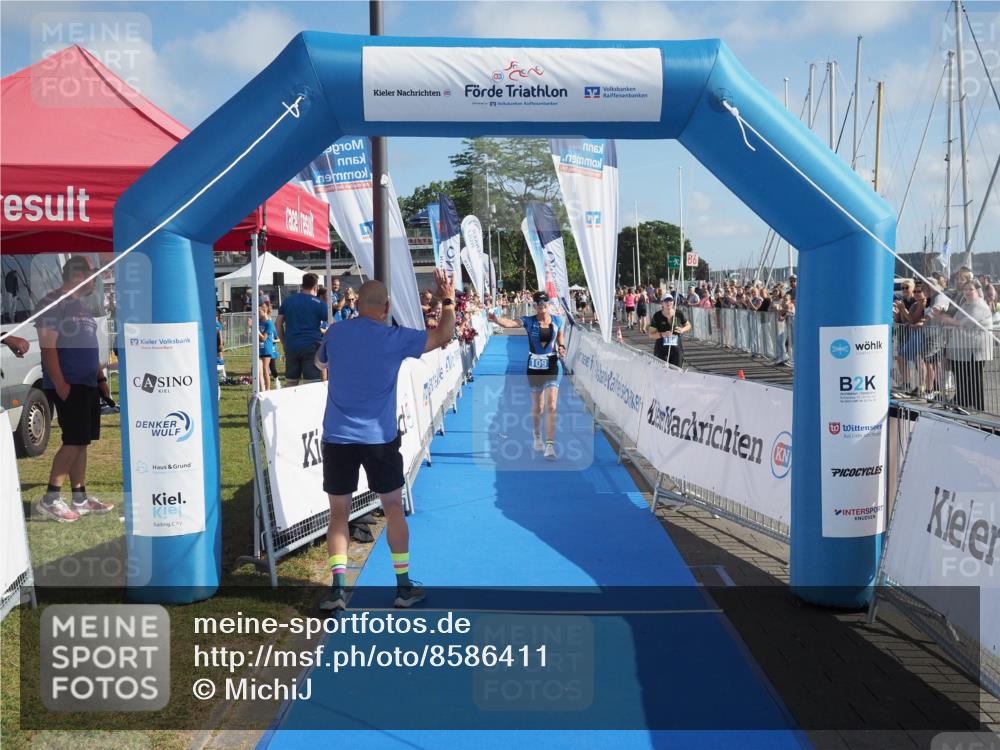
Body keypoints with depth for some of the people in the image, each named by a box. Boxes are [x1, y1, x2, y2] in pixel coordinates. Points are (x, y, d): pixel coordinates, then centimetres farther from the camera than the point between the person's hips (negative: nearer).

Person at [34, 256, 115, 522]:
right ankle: (50, 499, -5)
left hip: (88, 384, 9)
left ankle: (80, 498, 15)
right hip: (67, 385, -9)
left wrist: (101, 378, 19)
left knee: (81, 441, 10)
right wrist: (59, 383, -22)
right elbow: (48, 346, -17)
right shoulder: (53, 302, -10)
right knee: (74, 441, -11)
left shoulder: (82, 305, 18)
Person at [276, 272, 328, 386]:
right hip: (311, 346, -4)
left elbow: (278, 323, 13)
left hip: (291, 347, 4)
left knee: (291, 384, 10)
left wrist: (283, 342, 18)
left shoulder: (288, 301, 12)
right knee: (312, 384, -3)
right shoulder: (318, 304, 0)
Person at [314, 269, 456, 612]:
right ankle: (404, 586, 19)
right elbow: (443, 335, 5)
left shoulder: (335, 332, 1)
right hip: (379, 438, -1)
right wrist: (448, 300, 18)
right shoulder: (395, 337, -7)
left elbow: (320, 363, 22)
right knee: (394, 509, 13)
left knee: (338, 513, 10)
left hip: (337, 438, 2)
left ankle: (338, 587, 1)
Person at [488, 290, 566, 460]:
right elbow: (510, 323, -25)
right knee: (537, 407, 13)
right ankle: (537, 437, 38)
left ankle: (550, 446, -12)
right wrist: (496, 320, -45)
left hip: (552, 366, 0)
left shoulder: (557, 321, 0)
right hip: (534, 366, 0)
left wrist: (561, 349, -4)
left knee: (551, 406, -11)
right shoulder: (529, 321, -8)